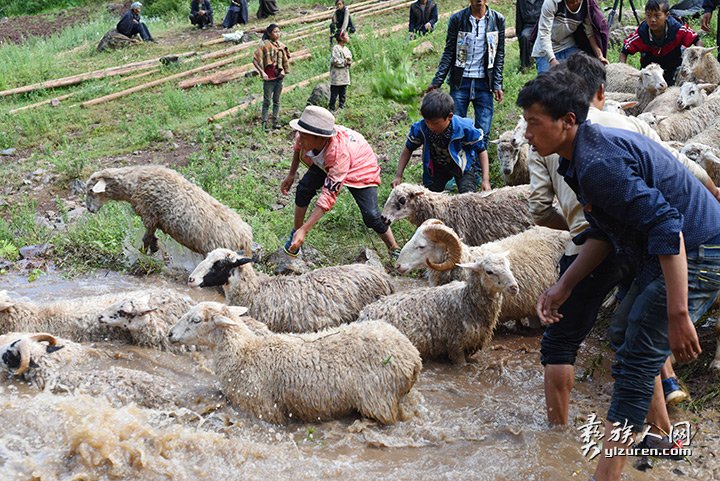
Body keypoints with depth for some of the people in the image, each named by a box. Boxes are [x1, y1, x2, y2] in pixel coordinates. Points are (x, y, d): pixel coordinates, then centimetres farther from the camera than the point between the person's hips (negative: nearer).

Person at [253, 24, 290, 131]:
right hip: (269, 78, -5)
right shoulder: (265, 45, -9)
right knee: (267, 101, 0)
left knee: (276, 100, 11)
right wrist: (262, 72, -14)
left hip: (279, 77, 5)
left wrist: (284, 70, 2)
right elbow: (255, 60, -9)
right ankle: (264, 123, 5)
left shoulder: (281, 46, 7)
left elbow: (286, 60, 18)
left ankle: (275, 122, 18)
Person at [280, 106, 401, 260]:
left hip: (360, 167, -6)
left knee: (371, 216, -19)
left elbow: (329, 195, -45)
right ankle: (296, 232, 9)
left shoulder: (339, 153, -47)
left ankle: (395, 251, 3)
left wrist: (304, 230, -48)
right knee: (304, 188, -14)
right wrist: (291, 175, 4)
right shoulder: (304, 137, -32)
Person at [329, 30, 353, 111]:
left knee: (342, 95, 12)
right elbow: (335, 61, -20)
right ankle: (332, 108, -2)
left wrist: (349, 62, -3)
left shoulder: (346, 49, 14)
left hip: (344, 76, 8)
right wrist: (345, 62, -11)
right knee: (334, 95, -6)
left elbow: (350, 59, 20)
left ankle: (342, 107, 17)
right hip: (337, 76, -8)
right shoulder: (336, 48, -12)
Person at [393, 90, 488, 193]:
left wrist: (485, 179, -23)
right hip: (436, 168, 3)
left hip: (461, 166, -3)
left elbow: (481, 150, -17)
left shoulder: (464, 129, -32)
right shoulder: (420, 128, -27)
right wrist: (398, 176, -13)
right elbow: (408, 149, -8)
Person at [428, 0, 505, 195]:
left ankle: (478, 175, 13)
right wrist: (437, 81, -2)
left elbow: (499, 54, 5)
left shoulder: (497, 20, 3)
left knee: (482, 133, 0)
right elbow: (449, 52, 3)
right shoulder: (457, 19, 0)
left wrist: (497, 85, 0)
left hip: (484, 84, 1)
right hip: (461, 82, 0)